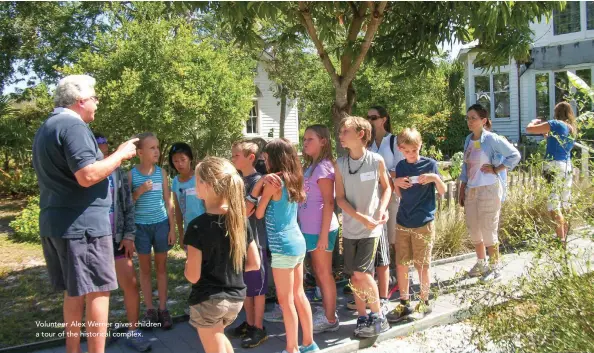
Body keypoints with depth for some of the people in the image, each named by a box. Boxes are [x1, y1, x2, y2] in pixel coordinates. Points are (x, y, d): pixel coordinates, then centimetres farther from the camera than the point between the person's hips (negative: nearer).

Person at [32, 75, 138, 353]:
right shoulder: (73, 126, -14)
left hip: (54, 222, 10)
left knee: (74, 291, 18)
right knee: (97, 291, -2)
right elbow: (87, 176, -24)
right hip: (83, 223, -10)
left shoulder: (45, 128, 18)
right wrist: (121, 155, -11)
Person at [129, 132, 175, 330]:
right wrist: (139, 191, -18)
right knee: (145, 268, 7)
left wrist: (172, 228, 3)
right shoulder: (131, 174, -5)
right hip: (140, 226, -1)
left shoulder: (161, 173, 1)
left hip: (161, 224, 1)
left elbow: (168, 202, 4)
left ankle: (163, 309, 15)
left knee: (161, 266, 7)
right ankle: (149, 310, 16)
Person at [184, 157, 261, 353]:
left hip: (208, 301, -5)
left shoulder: (198, 226, -20)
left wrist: (187, 265, 4)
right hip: (236, 298, 6)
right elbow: (255, 263, 2)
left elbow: (193, 276, -16)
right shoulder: (240, 220, -3)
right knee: (218, 336, 32)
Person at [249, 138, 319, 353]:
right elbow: (253, 195, 7)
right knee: (299, 294, 16)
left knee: (285, 300, 2)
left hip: (283, 247, -8)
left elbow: (259, 213, -3)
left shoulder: (273, 182, -14)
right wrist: (262, 181, -10)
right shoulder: (293, 180, 9)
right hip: (297, 242, 8)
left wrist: (263, 182, 8)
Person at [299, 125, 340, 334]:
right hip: (309, 228, 9)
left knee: (324, 273, 2)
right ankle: (327, 314, 29)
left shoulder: (323, 167, -15)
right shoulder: (310, 166, 11)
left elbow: (329, 203, -19)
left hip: (320, 229, -9)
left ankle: (330, 320, 15)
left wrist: (323, 235, -20)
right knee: (317, 272, 16)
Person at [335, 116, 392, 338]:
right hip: (350, 228, 3)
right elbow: (340, 198, -4)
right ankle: (363, 317, 25)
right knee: (354, 275, 8)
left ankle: (378, 316, 10)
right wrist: (361, 217, -16)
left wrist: (382, 209, -11)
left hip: (372, 228, -3)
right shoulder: (340, 164, -3)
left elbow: (386, 187, 6)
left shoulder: (377, 161, -8)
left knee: (362, 273, -10)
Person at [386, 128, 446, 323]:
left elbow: (442, 192, -1)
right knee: (401, 263, 6)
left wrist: (435, 178, -20)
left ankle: (424, 302, 20)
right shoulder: (401, 166, 6)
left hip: (424, 223, -4)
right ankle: (404, 303, 19)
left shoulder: (430, 164, -4)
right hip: (402, 222, 4)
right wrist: (396, 183, -7)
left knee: (422, 264, 5)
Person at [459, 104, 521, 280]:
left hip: (488, 190, -7)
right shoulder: (468, 140, 9)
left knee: (488, 230, 0)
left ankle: (495, 267, 17)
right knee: (473, 229, 14)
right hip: (471, 191, 7)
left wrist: (496, 169, -12)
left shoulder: (491, 139, -11)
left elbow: (515, 155, -12)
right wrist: (462, 190, 12)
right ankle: (481, 263, 32)